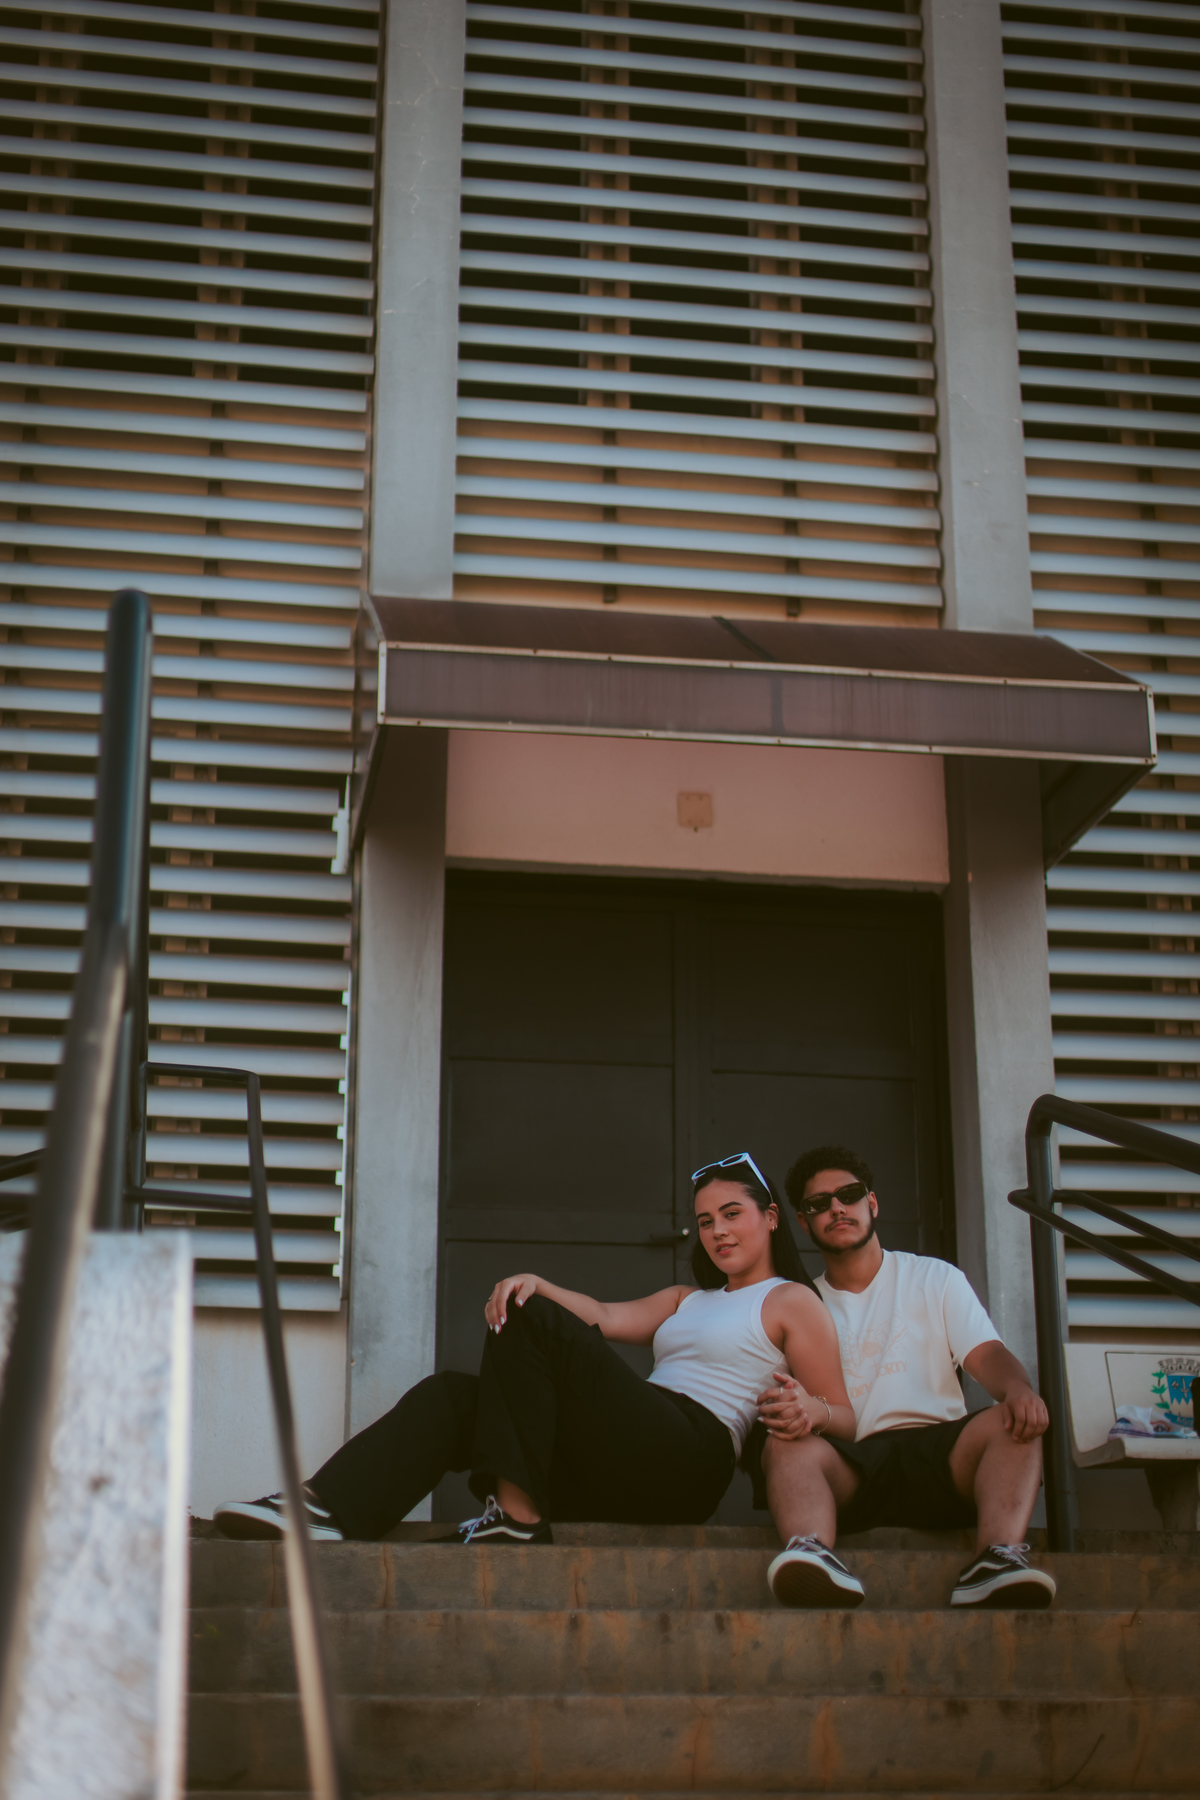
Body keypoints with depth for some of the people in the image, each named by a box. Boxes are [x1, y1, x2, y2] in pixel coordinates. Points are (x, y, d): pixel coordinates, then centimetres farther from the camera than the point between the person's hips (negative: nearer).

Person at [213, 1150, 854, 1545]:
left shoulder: (791, 1301, 13)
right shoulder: (686, 1301, 34)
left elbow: (844, 1418, 6)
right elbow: (607, 1317, 18)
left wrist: (813, 1410, -19)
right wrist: (534, 1283, -1)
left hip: (690, 1457, -8)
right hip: (621, 1471, 8)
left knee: (530, 1322, -21)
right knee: (450, 1397, -10)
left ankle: (519, 1515, -28)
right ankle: (327, 1509, -31)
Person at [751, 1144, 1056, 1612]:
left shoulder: (935, 1279, 21)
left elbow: (986, 1355, 6)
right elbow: (781, 1395, 10)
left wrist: (1019, 1391, -20)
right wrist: (784, 1409, -19)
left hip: (935, 1451, 1)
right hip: (847, 1466, 0)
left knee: (1013, 1422, -30)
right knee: (787, 1445, -34)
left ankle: (999, 1562, -51)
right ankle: (814, 1557, -62)